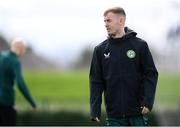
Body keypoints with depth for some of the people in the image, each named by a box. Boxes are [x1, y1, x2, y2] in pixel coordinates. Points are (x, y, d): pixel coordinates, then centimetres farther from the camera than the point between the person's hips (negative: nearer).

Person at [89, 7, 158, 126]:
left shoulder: (140, 45, 0)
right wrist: (95, 109, -4)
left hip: (137, 113, -2)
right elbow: (96, 81, 6)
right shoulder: (100, 50, 6)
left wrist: (148, 101, -13)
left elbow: (151, 74, 0)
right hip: (114, 115, 2)